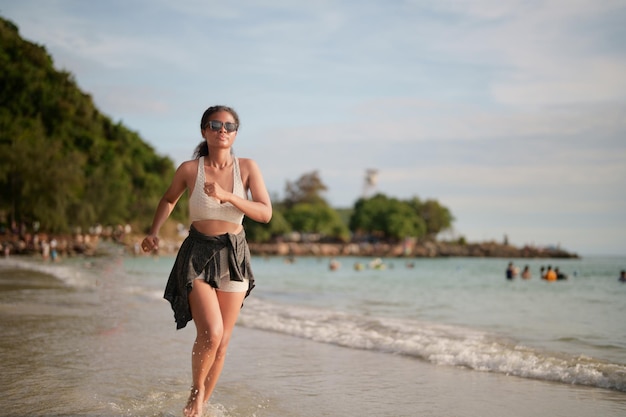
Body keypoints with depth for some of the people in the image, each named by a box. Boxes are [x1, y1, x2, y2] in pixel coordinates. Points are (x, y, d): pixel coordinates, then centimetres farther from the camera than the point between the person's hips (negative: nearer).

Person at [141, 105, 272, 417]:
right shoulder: (190, 169, -4)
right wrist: (153, 233, 3)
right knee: (211, 332, -20)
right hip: (197, 255, -2)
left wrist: (227, 196, -22)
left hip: (234, 256, 2)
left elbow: (265, 213, -11)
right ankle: (196, 391, 8)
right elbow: (168, 200, 15)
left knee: (222, 342, 6)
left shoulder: (247, 168, -3)